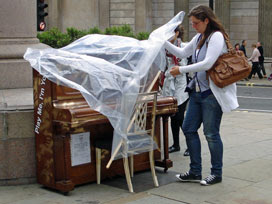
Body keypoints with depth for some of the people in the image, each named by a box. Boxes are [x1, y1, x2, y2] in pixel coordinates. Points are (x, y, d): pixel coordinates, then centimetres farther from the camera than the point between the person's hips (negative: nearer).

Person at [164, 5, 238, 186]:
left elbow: (207, 63, -23)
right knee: (189, 129, 9)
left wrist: (181, 70, -19)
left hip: (212, 93, -9)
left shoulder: (216, 36, -14)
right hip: (198, 91, 9)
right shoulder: (199, 38, 13)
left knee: (211, 133, -1)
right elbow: (182, 53, 20)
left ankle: (217, 174, 15)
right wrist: (163, 42, 10)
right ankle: (195, 172, 19)